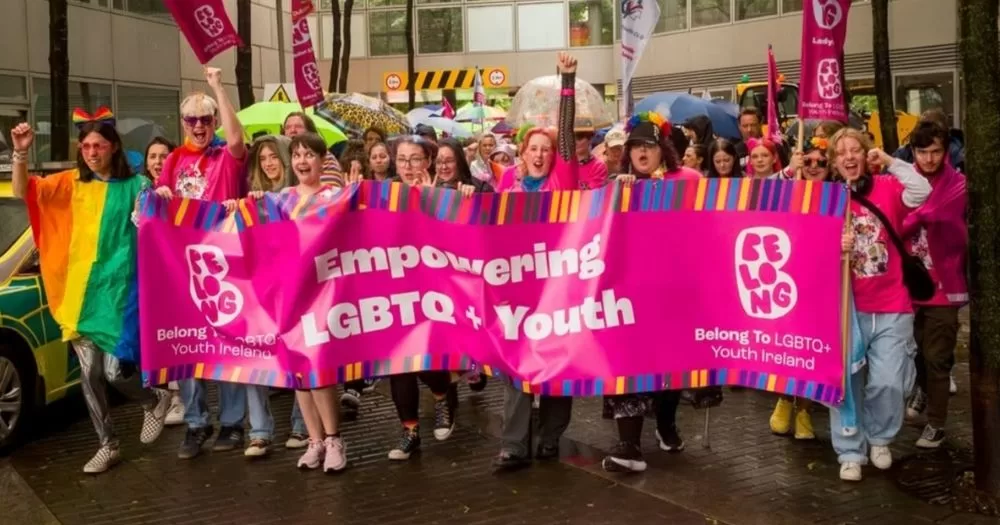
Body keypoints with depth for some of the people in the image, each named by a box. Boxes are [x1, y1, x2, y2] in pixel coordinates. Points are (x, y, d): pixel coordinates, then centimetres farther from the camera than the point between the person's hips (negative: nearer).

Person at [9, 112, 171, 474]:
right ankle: (108, 446, 23)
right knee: (89, 374, 8)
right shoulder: (72, 183, 8)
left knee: (116, 369, -9)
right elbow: (22, 191, 0)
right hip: (78, 291, 4)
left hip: (117, 290, -4)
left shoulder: (135, 186, 0)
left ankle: (155, 401, 24)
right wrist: (20, 152, -14)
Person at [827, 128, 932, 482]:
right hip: (847, 307, 1)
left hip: (891, 308, -1)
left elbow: (922, 191, -21)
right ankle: (850, 452, 18)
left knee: (888, 383, -4)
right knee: (845, 382, 3)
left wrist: (890, 161, -15)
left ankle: (879, 438, 25)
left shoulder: (887, 188, -1)